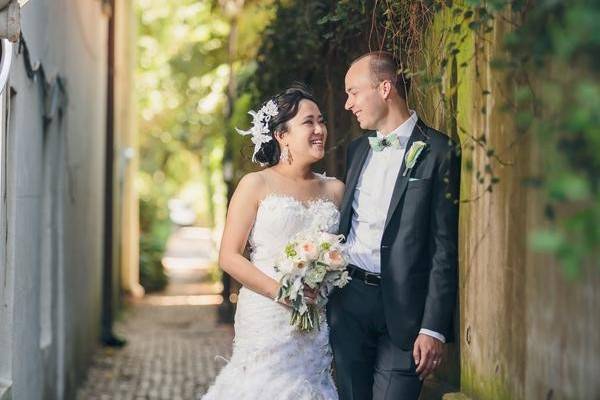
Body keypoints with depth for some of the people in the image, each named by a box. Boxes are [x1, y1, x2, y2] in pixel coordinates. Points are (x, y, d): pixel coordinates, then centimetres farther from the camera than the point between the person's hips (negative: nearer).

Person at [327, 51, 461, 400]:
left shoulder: (438, 152, -7)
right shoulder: (357, 149, 13)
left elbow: (445, 247, -10)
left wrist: (434, 328, -14)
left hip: (402, 305, -6)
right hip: (349, 299, 6)